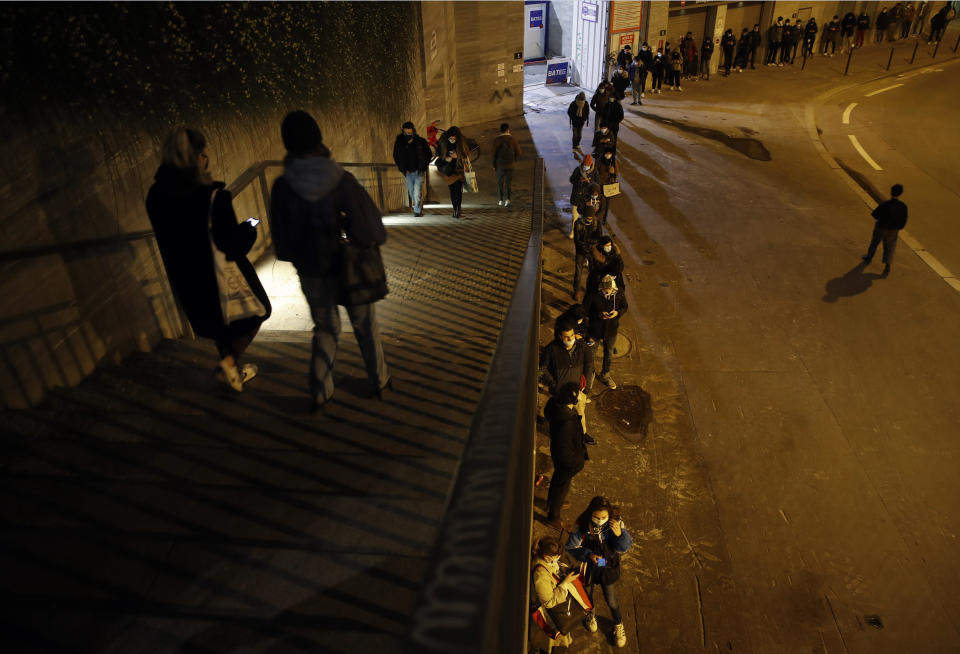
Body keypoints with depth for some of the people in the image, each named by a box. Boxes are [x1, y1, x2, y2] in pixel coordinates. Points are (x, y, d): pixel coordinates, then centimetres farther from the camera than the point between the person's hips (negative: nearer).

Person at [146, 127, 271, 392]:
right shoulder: (213, 196, -28)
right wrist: (249, 229, -5)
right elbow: (234, 248, -26)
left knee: (218, 324, 29)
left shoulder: (156, 195, -9)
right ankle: (229, 362, 12)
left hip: (186, 281, 6)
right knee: (254, 313, 23)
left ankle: (234, 370, 45)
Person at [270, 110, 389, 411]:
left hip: (312, 273, 2)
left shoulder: (282, 187, -14)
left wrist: (300, 258, 13)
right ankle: (379, 381, 34)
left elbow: (281, 242, -5)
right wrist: (375, 240, 7)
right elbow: (368, 226, -14)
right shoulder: (342, 181, -20)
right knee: (365, 326, 18)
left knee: (325, 329, 21)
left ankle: (320, 394, 24)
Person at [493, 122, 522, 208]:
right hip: (510, 165, 1)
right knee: (508, 182, 10)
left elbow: (494, 153, -6)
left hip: (500, 164, -1)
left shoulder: (497, 140, -7)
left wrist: (494, 165, 3)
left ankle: (500, 201, 13)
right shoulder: (513, 139, -2)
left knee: (500, 183, 11)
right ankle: (507, 199, -4)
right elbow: (518, 153, 2)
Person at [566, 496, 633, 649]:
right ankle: (591, 615, 61)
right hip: (589, 567, 0)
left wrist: (620, 534, -35)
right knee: (588, 593, 26)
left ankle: (618, 625, 50)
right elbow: (571, 546, -15)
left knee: (611, 600, 17)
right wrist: (588, 555, -28)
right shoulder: (582, 526, -28)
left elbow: (625, 547, -14)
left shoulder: (616, 523, -25)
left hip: (609, 567, 0)